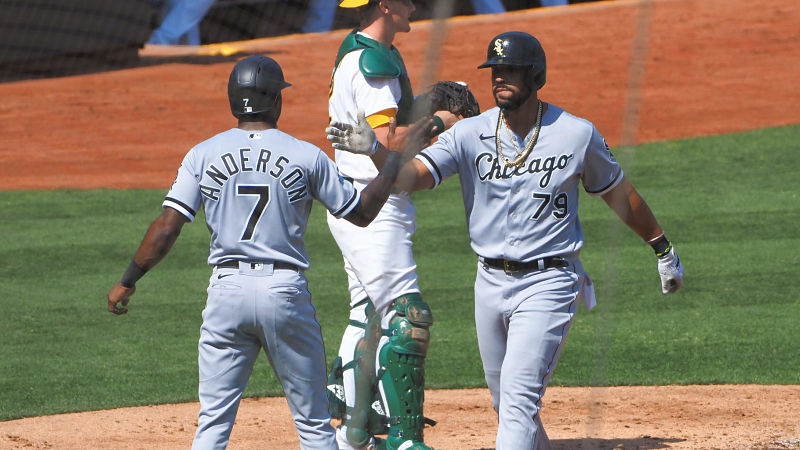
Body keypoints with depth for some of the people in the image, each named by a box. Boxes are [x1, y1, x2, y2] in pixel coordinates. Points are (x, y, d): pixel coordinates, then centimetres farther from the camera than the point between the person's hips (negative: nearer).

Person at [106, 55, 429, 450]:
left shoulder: (203, 155, 1)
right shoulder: (307, 157, -1)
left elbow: (167, 227, -5)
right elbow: (362, 212, 7)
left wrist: (128, 281, 4)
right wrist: (397, 160, 19)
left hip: (227, 290, 1)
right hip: (287, 291, -1)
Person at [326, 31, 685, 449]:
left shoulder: (577, 135, -6)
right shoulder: (470, 134, -3)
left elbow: (618, 192, 9)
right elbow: (408, 176, -15)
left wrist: (663, 249, 19)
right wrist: (375, 148, -36)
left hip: (547, 286, -4)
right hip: (491, 284, 4)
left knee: (519, 397, -16)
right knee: (505, 402, 14)